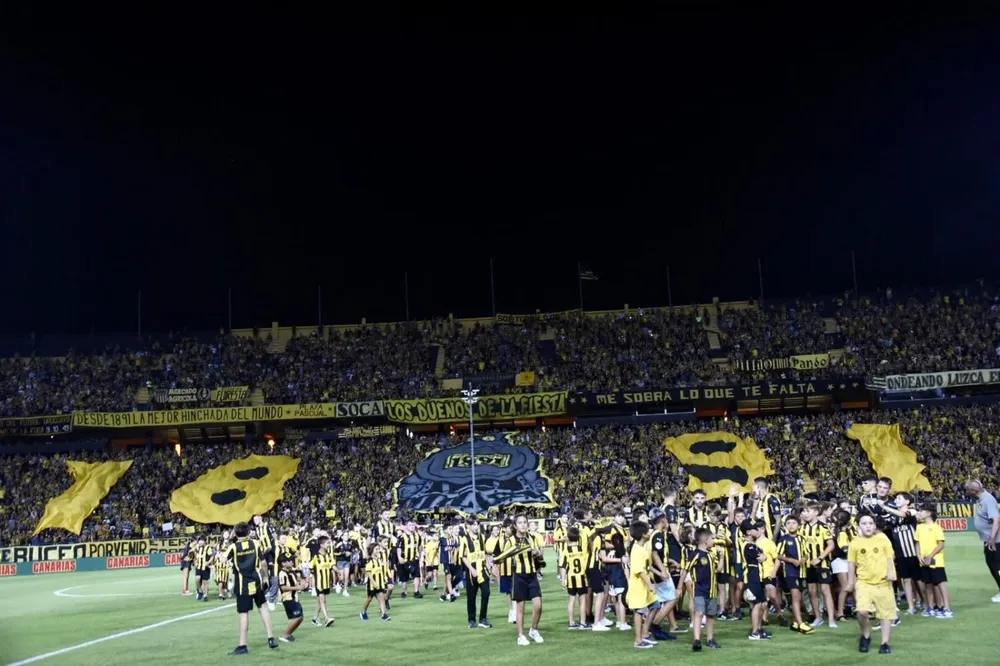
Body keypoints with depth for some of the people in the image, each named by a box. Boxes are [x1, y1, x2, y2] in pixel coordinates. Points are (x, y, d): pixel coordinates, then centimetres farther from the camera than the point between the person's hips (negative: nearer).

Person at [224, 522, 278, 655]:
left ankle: (242, 646, 1)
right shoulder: (255, 544, 1)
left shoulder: (233, 547, -6)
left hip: (242, 584, -3)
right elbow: (263, 562, 3)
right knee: (263, 606, 17)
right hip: (256, 581, 3)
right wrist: (265, 576, 17)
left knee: (243, 613, -2)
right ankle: (270, 638, 14)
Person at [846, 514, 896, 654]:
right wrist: (850, 582, 7)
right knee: (862, 611, -16)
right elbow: (851, 564, 6)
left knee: (886, 613, 6)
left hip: (883, 582, 1)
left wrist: (891, 572, -13)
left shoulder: (882, 538, -1)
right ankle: (866, 636, 10)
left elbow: (890, 557, 2)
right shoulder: (855, 543, -1)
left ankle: (885, 643, 19)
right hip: (864, 582, -1)